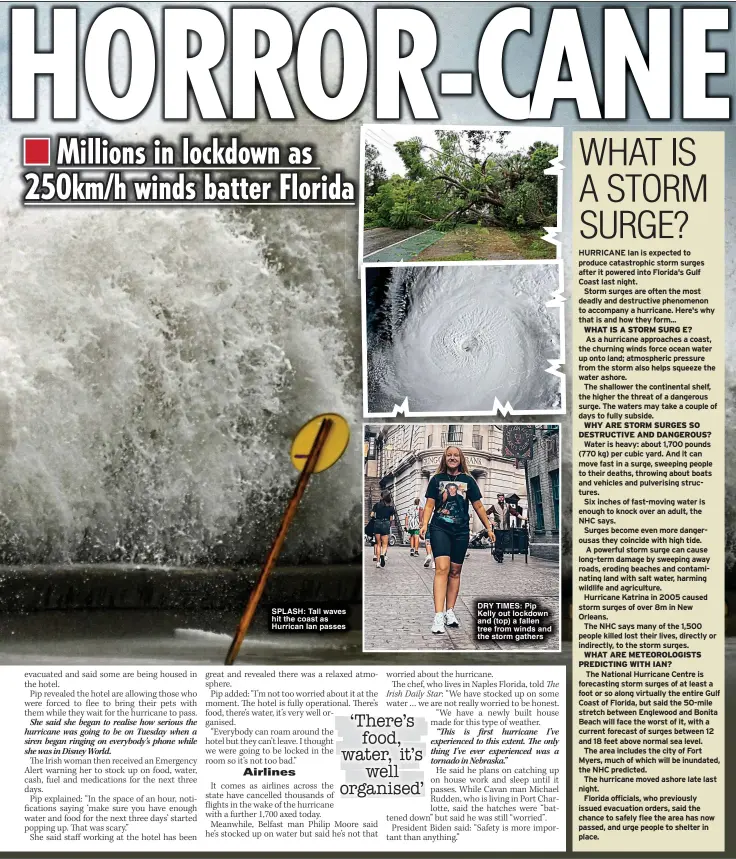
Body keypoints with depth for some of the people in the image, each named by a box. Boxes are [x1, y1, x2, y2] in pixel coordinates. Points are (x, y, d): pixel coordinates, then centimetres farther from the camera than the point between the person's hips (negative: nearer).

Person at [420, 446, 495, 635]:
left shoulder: (468, 480, 7)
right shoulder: (437, 479, 5)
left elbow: (478, 506, 11)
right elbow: (429, 505, 3)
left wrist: (489, 527, 9)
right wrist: (424, 524, -12)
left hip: (461, 531, 3)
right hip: (439, 529, -2)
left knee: (455, 571, 8)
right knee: (442, 568, -16)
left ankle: (450, 612, 17)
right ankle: (439, 617, -23)